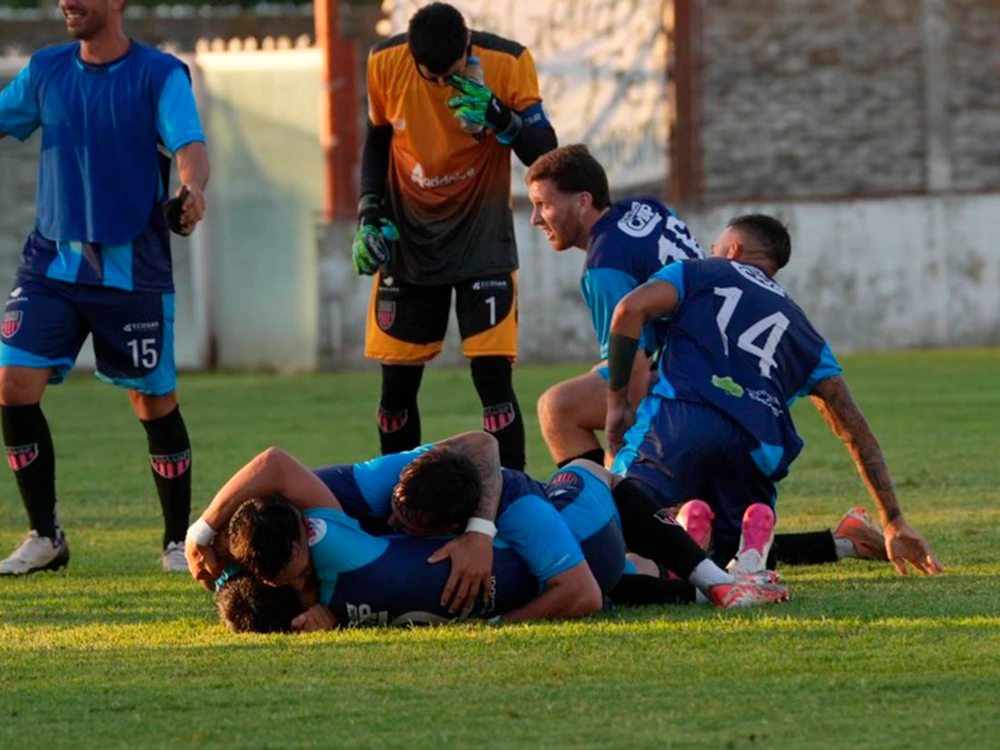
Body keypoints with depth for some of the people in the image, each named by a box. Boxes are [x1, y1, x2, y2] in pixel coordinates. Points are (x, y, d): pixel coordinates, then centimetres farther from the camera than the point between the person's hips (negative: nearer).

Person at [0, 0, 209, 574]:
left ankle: (179, 542, 18)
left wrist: (192, 191, -40)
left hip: (133, 268, -4)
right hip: (51, 261, 4)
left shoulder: (160, 74, -7)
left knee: (155, 401, 2)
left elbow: (190, 144, -19)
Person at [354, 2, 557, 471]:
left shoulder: (508, 63, -16)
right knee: (397, 383, 3)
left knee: (492, 375, -13)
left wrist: (501, 118, -32)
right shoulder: (385, 63, -10)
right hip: (407, 240, 2)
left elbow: (545, 154, -14)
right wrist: (370, 212, -1)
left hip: (482, 239, -2)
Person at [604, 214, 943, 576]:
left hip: (680, 417, -3)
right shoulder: (799, 327, 33)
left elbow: (631, 309, 4)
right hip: (756, 446, 3)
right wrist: (894, 523, 27)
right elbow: (855, 430, 26)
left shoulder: (700, 274, 26)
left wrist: (617, 402, 11)